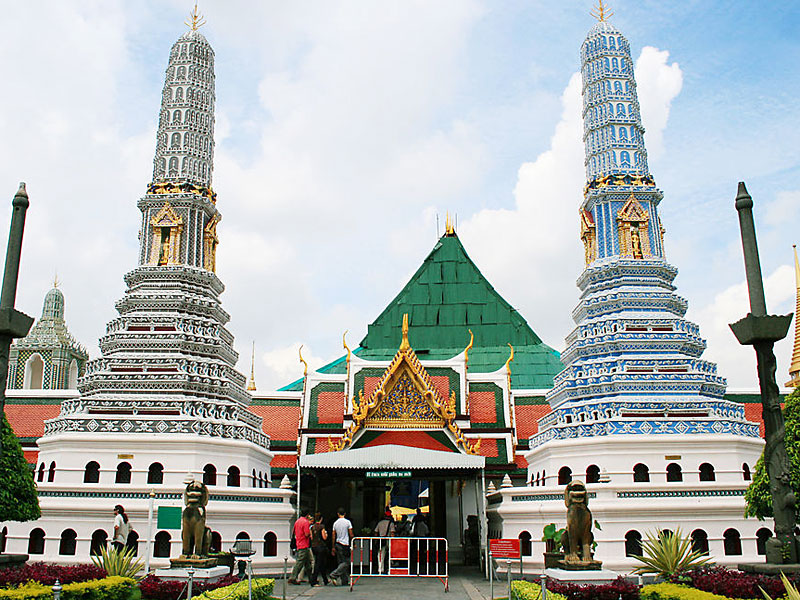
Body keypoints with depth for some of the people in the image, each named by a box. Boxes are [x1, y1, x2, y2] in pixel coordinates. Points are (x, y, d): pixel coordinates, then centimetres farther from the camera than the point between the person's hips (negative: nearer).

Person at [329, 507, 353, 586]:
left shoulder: (335, 523, 6)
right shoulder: (347, 522, -6)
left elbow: (333, 536, 8)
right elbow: (351, 535, -5)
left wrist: (333, 547, 15)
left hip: (337, 544, 6)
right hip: (345, 544, -6)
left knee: (341, 563, 9)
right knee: (346, 563, -4)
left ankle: (345, 581, 9)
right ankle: (333, 575, -18)